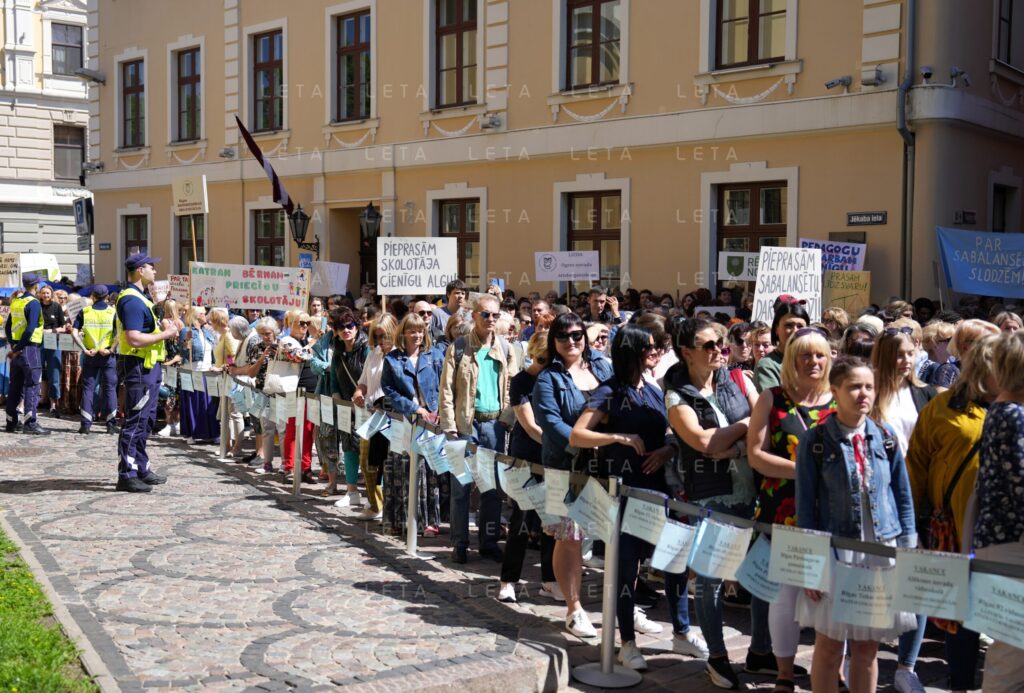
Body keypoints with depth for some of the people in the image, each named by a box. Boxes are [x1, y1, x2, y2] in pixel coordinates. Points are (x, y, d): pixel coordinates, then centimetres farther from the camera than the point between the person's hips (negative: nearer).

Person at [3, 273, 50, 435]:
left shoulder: (16, 302, 12)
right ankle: (30, 423, -7)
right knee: (32, 386, -5)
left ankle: (11, 423, 17)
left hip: (17, 350, 8)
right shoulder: (34, 303, -11)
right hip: (30, 349, -8)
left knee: (15, 387, 12)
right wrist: (18, 349, -12)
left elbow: (8, 326, 15)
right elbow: (30, 329, -20)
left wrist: (13, 346, 11)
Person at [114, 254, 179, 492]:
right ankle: (126, 475, 0)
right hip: (138, 367, -11)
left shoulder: (139, 298, 16)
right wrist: (166, 334, -17)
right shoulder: (132, 300, -18)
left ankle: (141, 469, 26)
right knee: (135, 422, -6)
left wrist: (161, 327, 9)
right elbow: (134, 339, -26)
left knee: (146, 420, 17)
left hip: (148, 367, 11)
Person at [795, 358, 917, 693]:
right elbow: (805, 505, -5)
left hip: (882, 552, 3)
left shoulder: (885, 437, 2)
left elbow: (903, 498, 8)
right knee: (829, 646, 6)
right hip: (833, 553, -2)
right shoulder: (814, 440, -7)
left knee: (867, 646, 11)